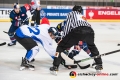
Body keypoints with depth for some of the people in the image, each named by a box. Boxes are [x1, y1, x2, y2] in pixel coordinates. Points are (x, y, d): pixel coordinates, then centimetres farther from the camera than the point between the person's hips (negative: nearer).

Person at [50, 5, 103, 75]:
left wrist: (64, 38, 14)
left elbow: (67, 25, 13)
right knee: (92, 46, 37)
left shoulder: (71, 13, 29)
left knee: (61, 46, 11)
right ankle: (99, 64, 32)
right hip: (89, 30, 5)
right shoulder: (83, 17, 43)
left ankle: (55, 66, 1)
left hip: (77, 30, -5)